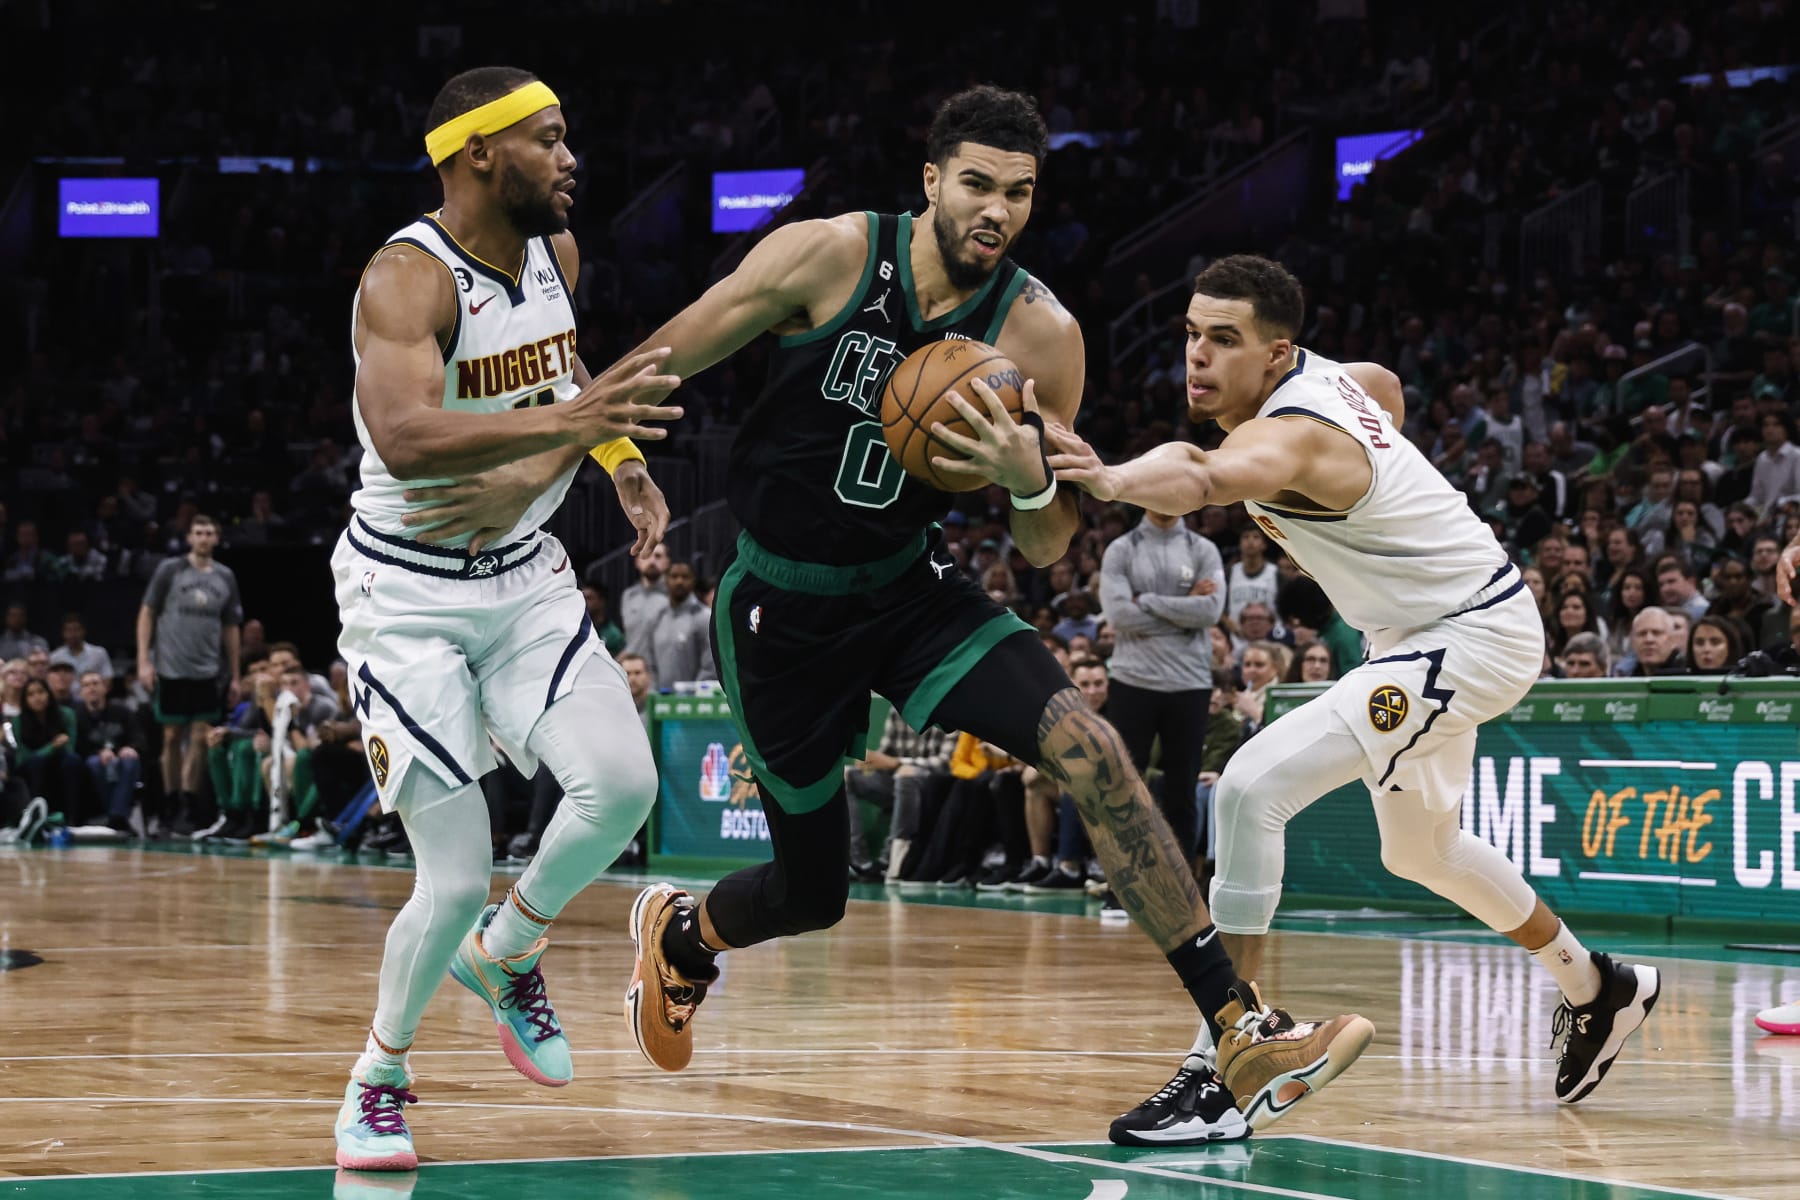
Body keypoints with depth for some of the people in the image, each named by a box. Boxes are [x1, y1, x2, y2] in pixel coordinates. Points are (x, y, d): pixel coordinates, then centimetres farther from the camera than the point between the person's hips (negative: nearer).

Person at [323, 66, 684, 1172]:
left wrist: (618, 461, -1)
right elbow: (402, 440, -39)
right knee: (456, 880, -11)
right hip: (408, 593, -6)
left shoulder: (556, 251, 1)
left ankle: (505, 952, 12)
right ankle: (381, 1074, 17)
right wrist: (564, 421, -50)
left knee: (624, 781, -16)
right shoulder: (407, 279, -22)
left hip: (524, 577, 6)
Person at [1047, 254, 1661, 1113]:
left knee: (1253, 788, -25)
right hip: (1419, 631, 11)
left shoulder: (1291, 433, -31)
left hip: (1472, 638, -11)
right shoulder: (1316, 374, -4)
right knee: (1419, 848, 29)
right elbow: (1388, 388, 22)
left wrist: (1110, 480, -75)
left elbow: (1205, 478, -57)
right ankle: (1596, 990, 50)